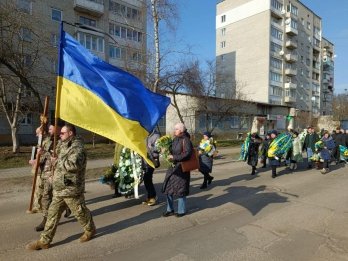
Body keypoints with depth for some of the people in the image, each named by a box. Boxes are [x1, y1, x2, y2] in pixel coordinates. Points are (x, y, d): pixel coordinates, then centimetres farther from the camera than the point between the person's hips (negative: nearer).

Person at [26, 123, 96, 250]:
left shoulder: (77, 148, -18)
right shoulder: (64, 146, 14)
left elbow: (74, 164, -34)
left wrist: (57, 161, -20)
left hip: (71, 189, -9)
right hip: (59, 188, 9)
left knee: (80, 211, 8)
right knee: (53, 213, 12)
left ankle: (90, 230, 30)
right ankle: (44, 240, 23)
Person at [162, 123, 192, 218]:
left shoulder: (185, 140, -13)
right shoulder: (175, 139, 10)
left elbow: (187, 154, -22)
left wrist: (174, 157, -23)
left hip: (182, 168, -8)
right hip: (173, 166, 8)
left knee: (180, 189, 2)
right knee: (168, 188, 10)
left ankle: (181, 211, 20)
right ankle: (170, 209, 24)